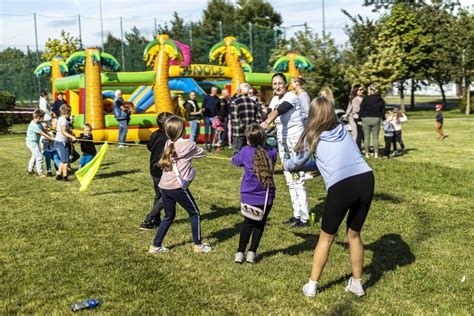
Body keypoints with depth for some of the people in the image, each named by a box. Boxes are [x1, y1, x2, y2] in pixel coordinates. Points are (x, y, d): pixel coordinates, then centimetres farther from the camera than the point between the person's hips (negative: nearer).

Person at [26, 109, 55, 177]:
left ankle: (30, 170, 37)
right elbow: (43, 134, -25)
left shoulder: (38, 124, 6)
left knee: (34, 156, 23)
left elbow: (44, 130, 7)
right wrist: (51, 138, -22)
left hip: (35, 142, 11)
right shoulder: (34, 125, -25)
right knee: (39, 156, -11)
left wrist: (50, 136, -3)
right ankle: (40, 172, -6)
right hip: (32, 142, -11)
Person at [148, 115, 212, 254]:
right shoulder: (188, 144, -6)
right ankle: (198, 245, 21)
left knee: (169, 216, 21)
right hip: (178, 186, -6)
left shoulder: (168, 144, 11)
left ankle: (155, 246, 22)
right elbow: (202, 154, 8)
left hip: (164, 186, 7)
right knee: (195, 214, 12)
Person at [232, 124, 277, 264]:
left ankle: (240, 252, 15)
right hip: (266, 196, 0)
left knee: (248, 223, 17)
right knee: (260, 224, 16)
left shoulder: (245, 151, -9)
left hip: (248, 196, 0)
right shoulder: (271, 152, -6)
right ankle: (252, 252, 15)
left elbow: (235, 161, 9)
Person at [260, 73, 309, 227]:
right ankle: (297, 214, 20)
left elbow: (280, 110, -33)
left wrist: (267, 122, -49)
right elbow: (270, 113, 4)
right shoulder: (275, 99, 10)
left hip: (296, 139, -8)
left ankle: (305, 217, -4)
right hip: (282, 140, 8)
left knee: (297, 179, -10)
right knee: (290, 180, 11)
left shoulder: (291, 96, -15)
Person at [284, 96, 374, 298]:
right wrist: (314, 164, 47)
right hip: (366, 180, 4)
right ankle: (356, 284, 31)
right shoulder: (343, 130, 20)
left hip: (340, 187, -4)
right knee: (354, 234, 22)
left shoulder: (312, 137, 9)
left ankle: (312, 285, 23)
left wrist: (285, 165, 47)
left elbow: (297, 163, 25)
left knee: (326, 237, 14)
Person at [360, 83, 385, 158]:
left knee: (366, 137, 5)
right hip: (376, 119, 3)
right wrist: (379, 117, 16)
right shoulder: (381, 100, 3)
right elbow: (383, 111, 6)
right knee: (375, 137, 8)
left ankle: (367, 154, 6)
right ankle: (376, 154, 6)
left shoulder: (366, 99, -8)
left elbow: (361, 110, -6)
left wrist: (362, 117, 8)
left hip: (366, 119, -3)